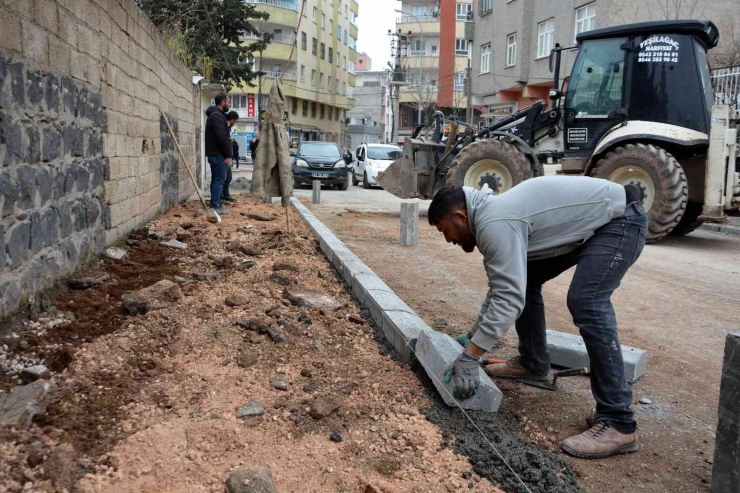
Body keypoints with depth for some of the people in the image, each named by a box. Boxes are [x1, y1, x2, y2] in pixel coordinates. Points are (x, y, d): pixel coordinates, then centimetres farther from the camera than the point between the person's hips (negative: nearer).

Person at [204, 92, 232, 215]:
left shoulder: (214, 114, 19)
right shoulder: (218, 115, -15)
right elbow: (222, 137, -22)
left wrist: (226, 153, 14)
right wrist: (228, 154, -17)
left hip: (213, 153, 11)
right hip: (218, 154, -11)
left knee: (216, 179, 15)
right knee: (219, 179, -8)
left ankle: (215, 203, 21)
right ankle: (215, 206, -8)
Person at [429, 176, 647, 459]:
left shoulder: (495, 223, -25)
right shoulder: (490, 215, 7)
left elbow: (509, 298, -31)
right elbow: (502, 286, 18)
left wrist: (470, 356, -28)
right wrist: (473, 335, 21)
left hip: (620, 219, -11)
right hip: (593, 222, 11)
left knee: (585, 302, -25)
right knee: (524, 280, 13)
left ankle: (617, 423, -21)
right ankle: (533, 364, 26)